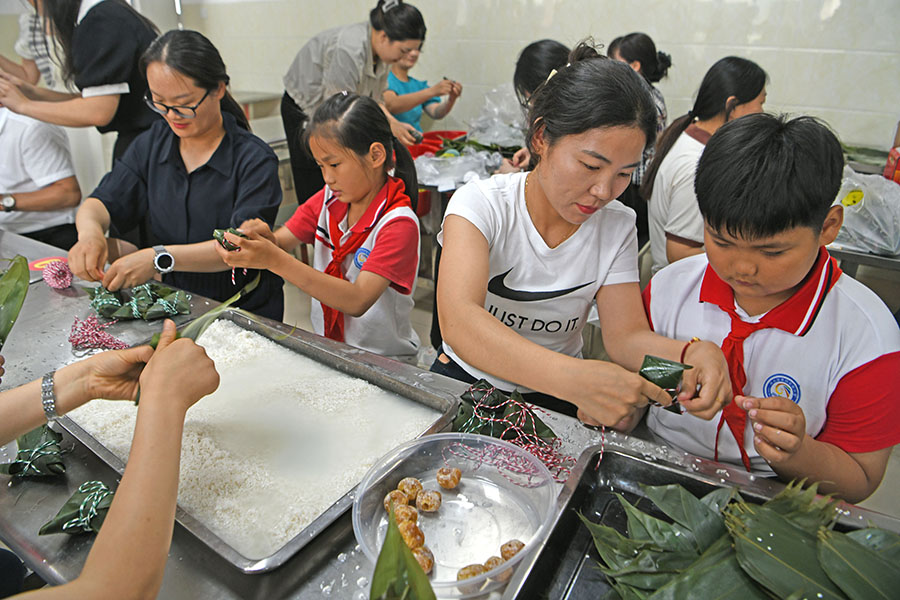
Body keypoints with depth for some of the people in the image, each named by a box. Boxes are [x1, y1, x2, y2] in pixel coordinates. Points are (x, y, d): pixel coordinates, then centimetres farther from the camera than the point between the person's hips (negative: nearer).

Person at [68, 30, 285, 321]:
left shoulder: (254, 159, -11)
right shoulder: (152, 144, 8)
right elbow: (102, 202, 7)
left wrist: (161, 258, -31)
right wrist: (90, 231, -17)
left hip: (247, 312, -5)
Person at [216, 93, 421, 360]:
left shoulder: (399, 224, -18)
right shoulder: (328, 199, 4)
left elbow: (358, 301, -27)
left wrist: (276, 261, -32)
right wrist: (266, 238, -22)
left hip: (385, 360, -5)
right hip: (326, 347, 6)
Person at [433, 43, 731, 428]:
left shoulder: (617, 226, -6)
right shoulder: (481, 204, -19)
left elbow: (627, 337, -10)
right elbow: (457, 320, -36)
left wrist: (693, 352, -32)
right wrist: (575, 377, -49)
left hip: (559, 401, 3)